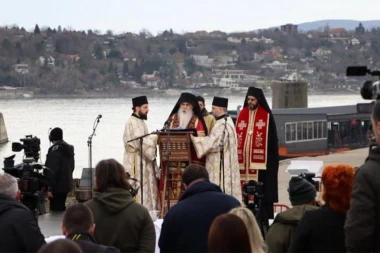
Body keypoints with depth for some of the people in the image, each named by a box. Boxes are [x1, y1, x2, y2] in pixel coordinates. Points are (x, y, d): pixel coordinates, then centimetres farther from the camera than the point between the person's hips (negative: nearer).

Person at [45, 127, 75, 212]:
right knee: (61, 208, 19)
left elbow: (52, 171, -21)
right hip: (66, 185, 9)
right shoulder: (69, 149, 12)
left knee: (56, 210, -8)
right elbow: (71, 167, 21)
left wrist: (49, 188, -21)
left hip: (57, 187, -9)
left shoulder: (55, 150, -16)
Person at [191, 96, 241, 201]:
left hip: (220, 164, -10)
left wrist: (193, 138, -16)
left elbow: (212, 141, -23)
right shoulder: (226, 121, 14)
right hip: (224, 162, 10)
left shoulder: (222, 125, -19)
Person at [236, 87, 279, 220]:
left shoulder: (267, 116, -1)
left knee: (261, 191, -5)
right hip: (244, 160, 4)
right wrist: (238, 157, 5)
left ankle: (263, 218, -1)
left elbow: (272, 140, -3)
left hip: (260, 160, -4)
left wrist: (271, 160, -10)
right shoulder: (242, 115, 12)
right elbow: (237, 138, 13)